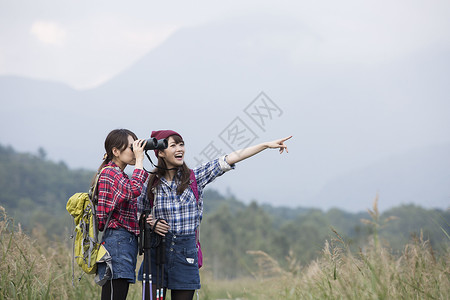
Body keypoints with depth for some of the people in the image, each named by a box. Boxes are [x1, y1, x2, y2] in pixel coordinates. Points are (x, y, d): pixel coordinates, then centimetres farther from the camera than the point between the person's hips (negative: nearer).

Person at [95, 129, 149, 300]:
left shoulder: (120, 175, 21)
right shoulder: (110, 172, -9)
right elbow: (134, 190, -27)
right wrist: (139, 160, -18)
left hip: (128, 240, 10)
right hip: (117, 239, -10)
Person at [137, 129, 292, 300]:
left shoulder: (195, 177, 2)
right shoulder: (152, 183, 2)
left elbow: (230, 159, -4)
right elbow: (139, 213, 15)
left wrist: (267, 145, -8)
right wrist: (150, 222, -7)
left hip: (186, 252, 1)